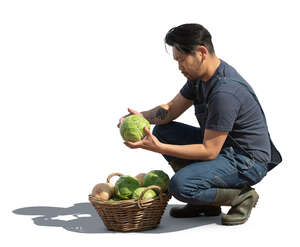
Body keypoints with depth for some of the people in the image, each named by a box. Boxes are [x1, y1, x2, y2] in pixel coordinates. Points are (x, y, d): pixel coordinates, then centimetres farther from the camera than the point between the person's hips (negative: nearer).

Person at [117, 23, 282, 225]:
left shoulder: (225, 93, -30)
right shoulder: (200, 75, 1)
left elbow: (209, 151, -26)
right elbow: (172, 109, 13)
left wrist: (158, 148, -26)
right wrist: (140, 116, -7)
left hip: (248, 162, -10)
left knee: (180, 186, -28)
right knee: (162, 130, 7)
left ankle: (242, 196, -3)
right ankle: (204, 203, 7)